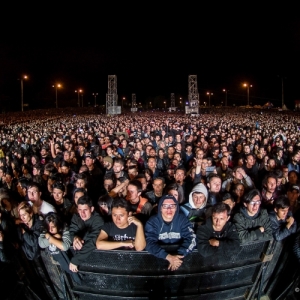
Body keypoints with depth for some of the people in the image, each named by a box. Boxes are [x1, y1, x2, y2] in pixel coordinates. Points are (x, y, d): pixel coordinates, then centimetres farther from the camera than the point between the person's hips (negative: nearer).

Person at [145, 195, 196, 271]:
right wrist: (168, 257, -31)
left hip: (179, 255, 0)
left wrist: (179, 255, -28)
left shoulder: (182, 219, -2)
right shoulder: (152, 222, -6)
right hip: (158, 257, 0)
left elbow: (190, 238, -11)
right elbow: (150, 243, -17)